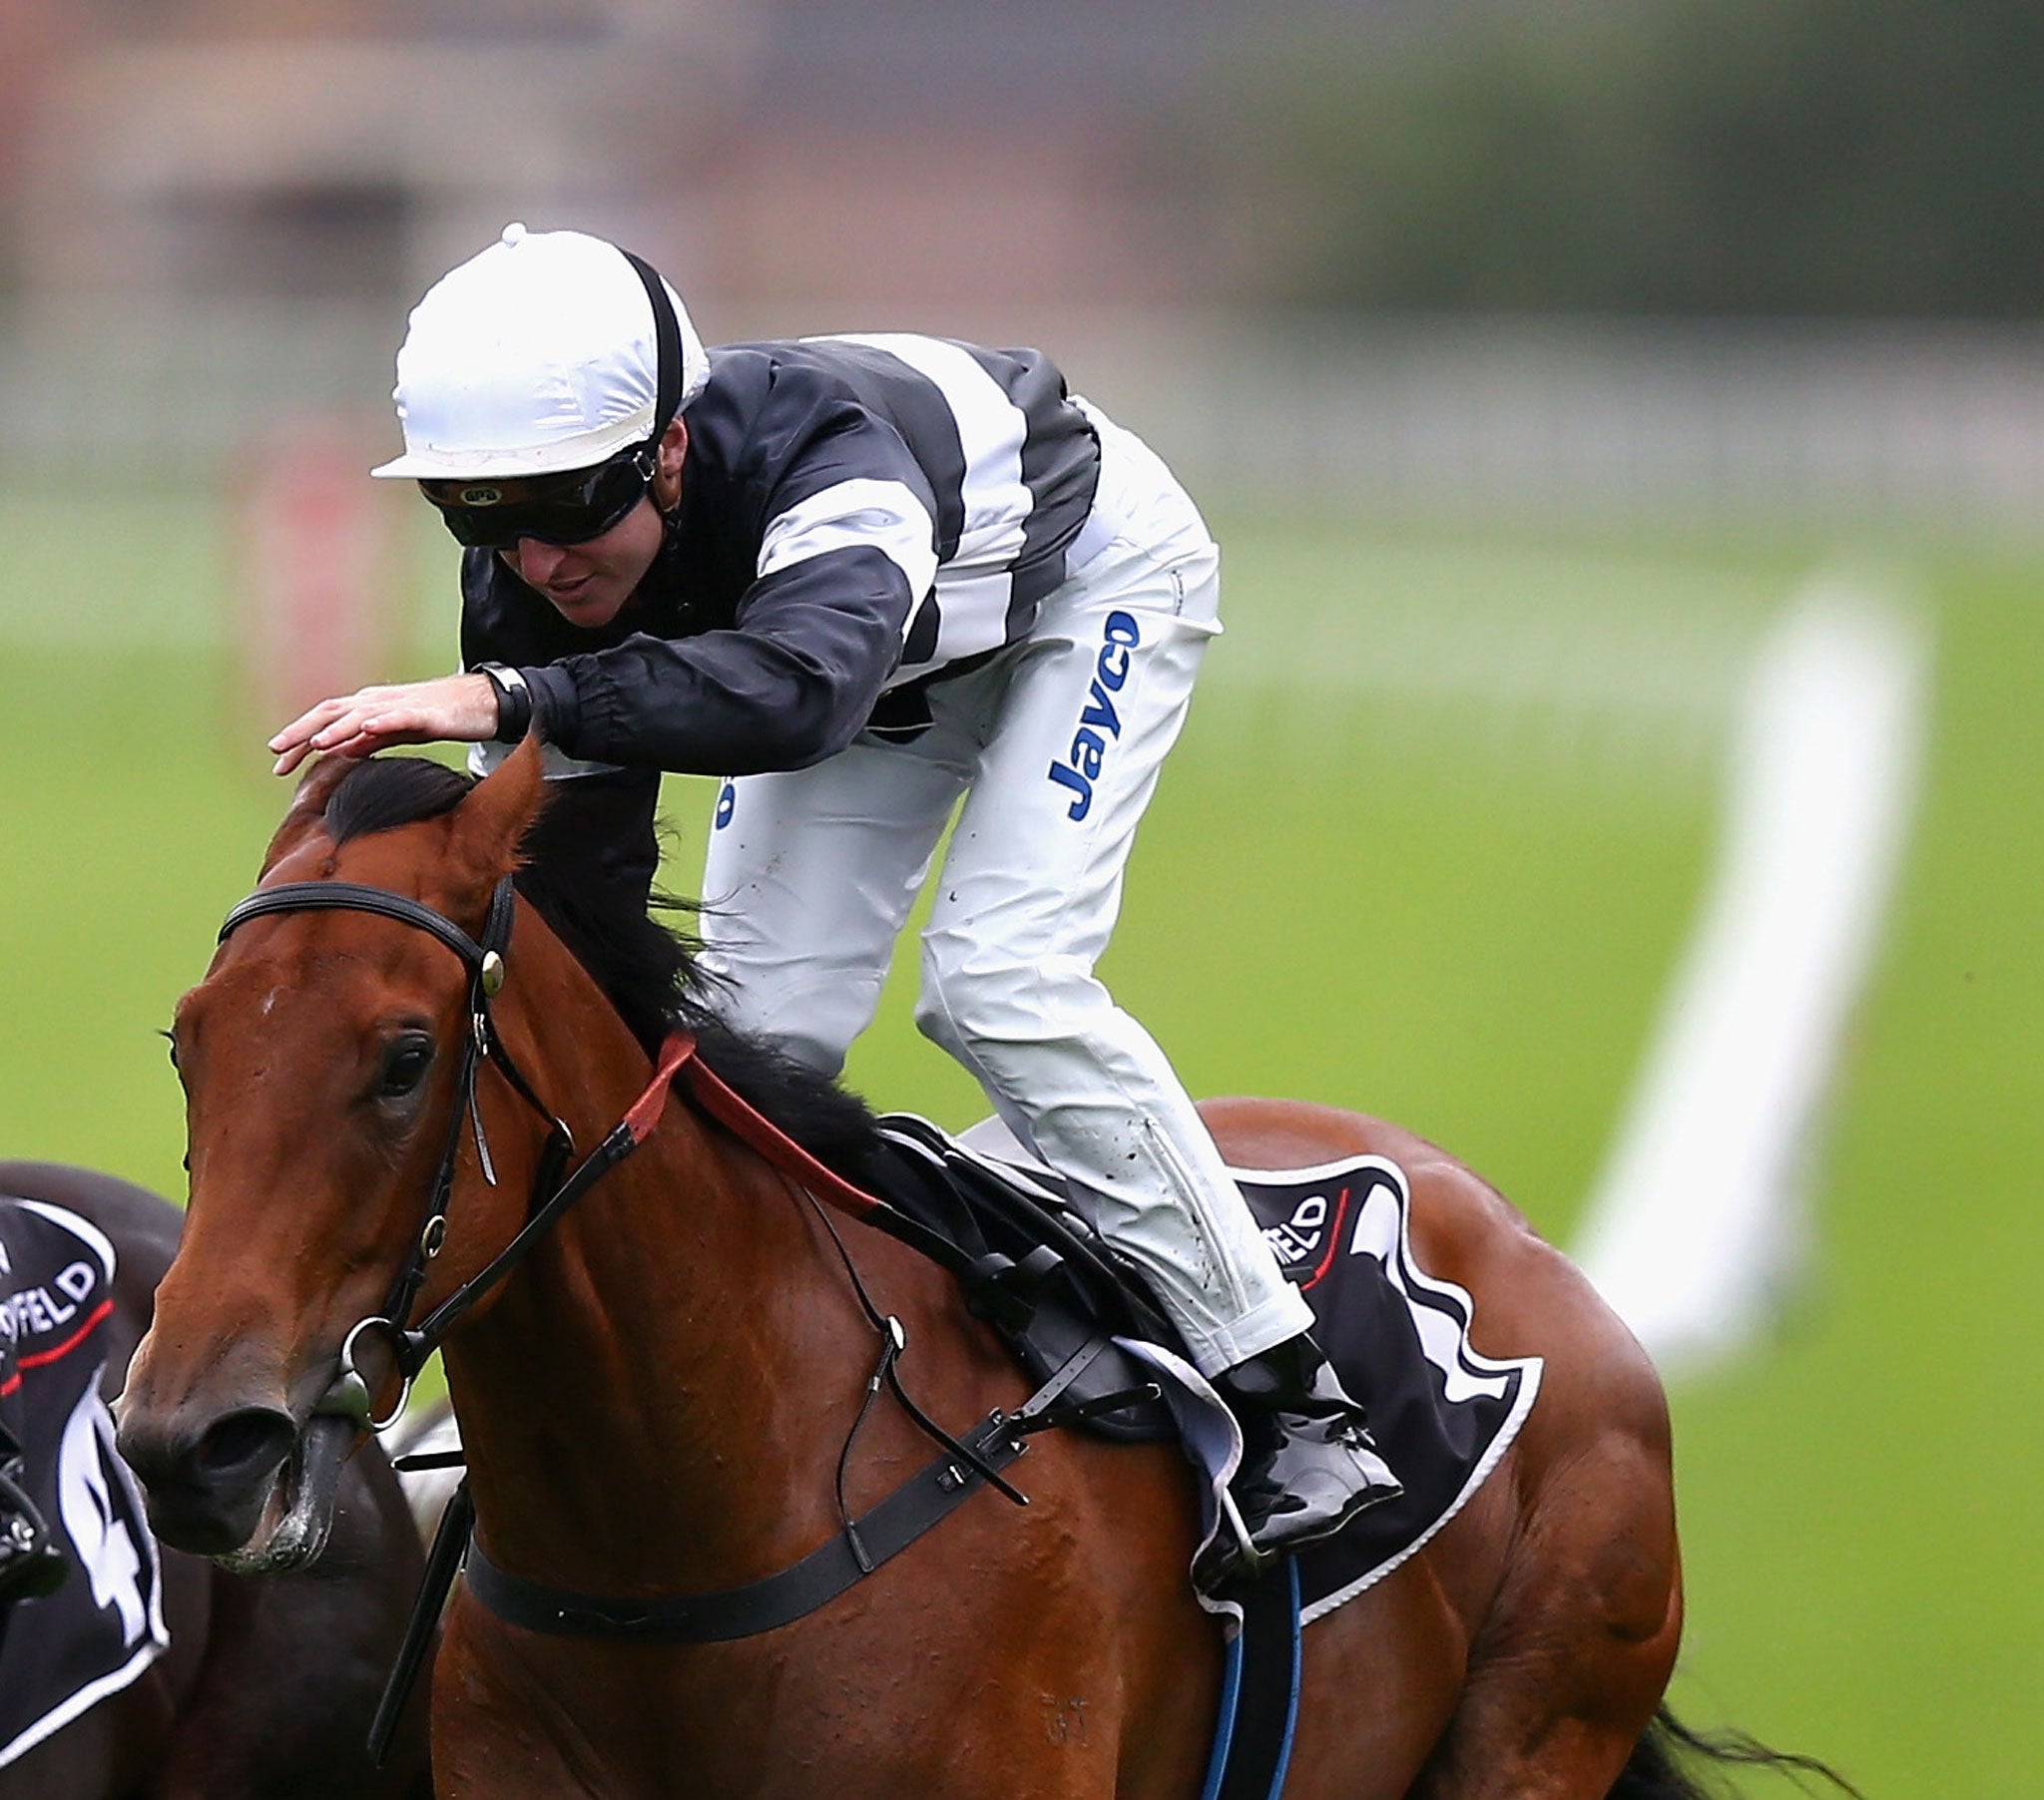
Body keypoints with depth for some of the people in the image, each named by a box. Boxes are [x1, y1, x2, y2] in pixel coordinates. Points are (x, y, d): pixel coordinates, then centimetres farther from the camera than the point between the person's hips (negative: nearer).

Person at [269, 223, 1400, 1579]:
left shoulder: (823, 463, -47)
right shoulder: (529, 573, -27)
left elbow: (796, 688, -68)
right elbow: (574, 869, -19)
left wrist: (504, 700, -75)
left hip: (1089, 570, -6)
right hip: (895, 650, 6)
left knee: (1000, 984, -21)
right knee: (769, 1014, -6)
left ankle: (1288, 1402, -13)